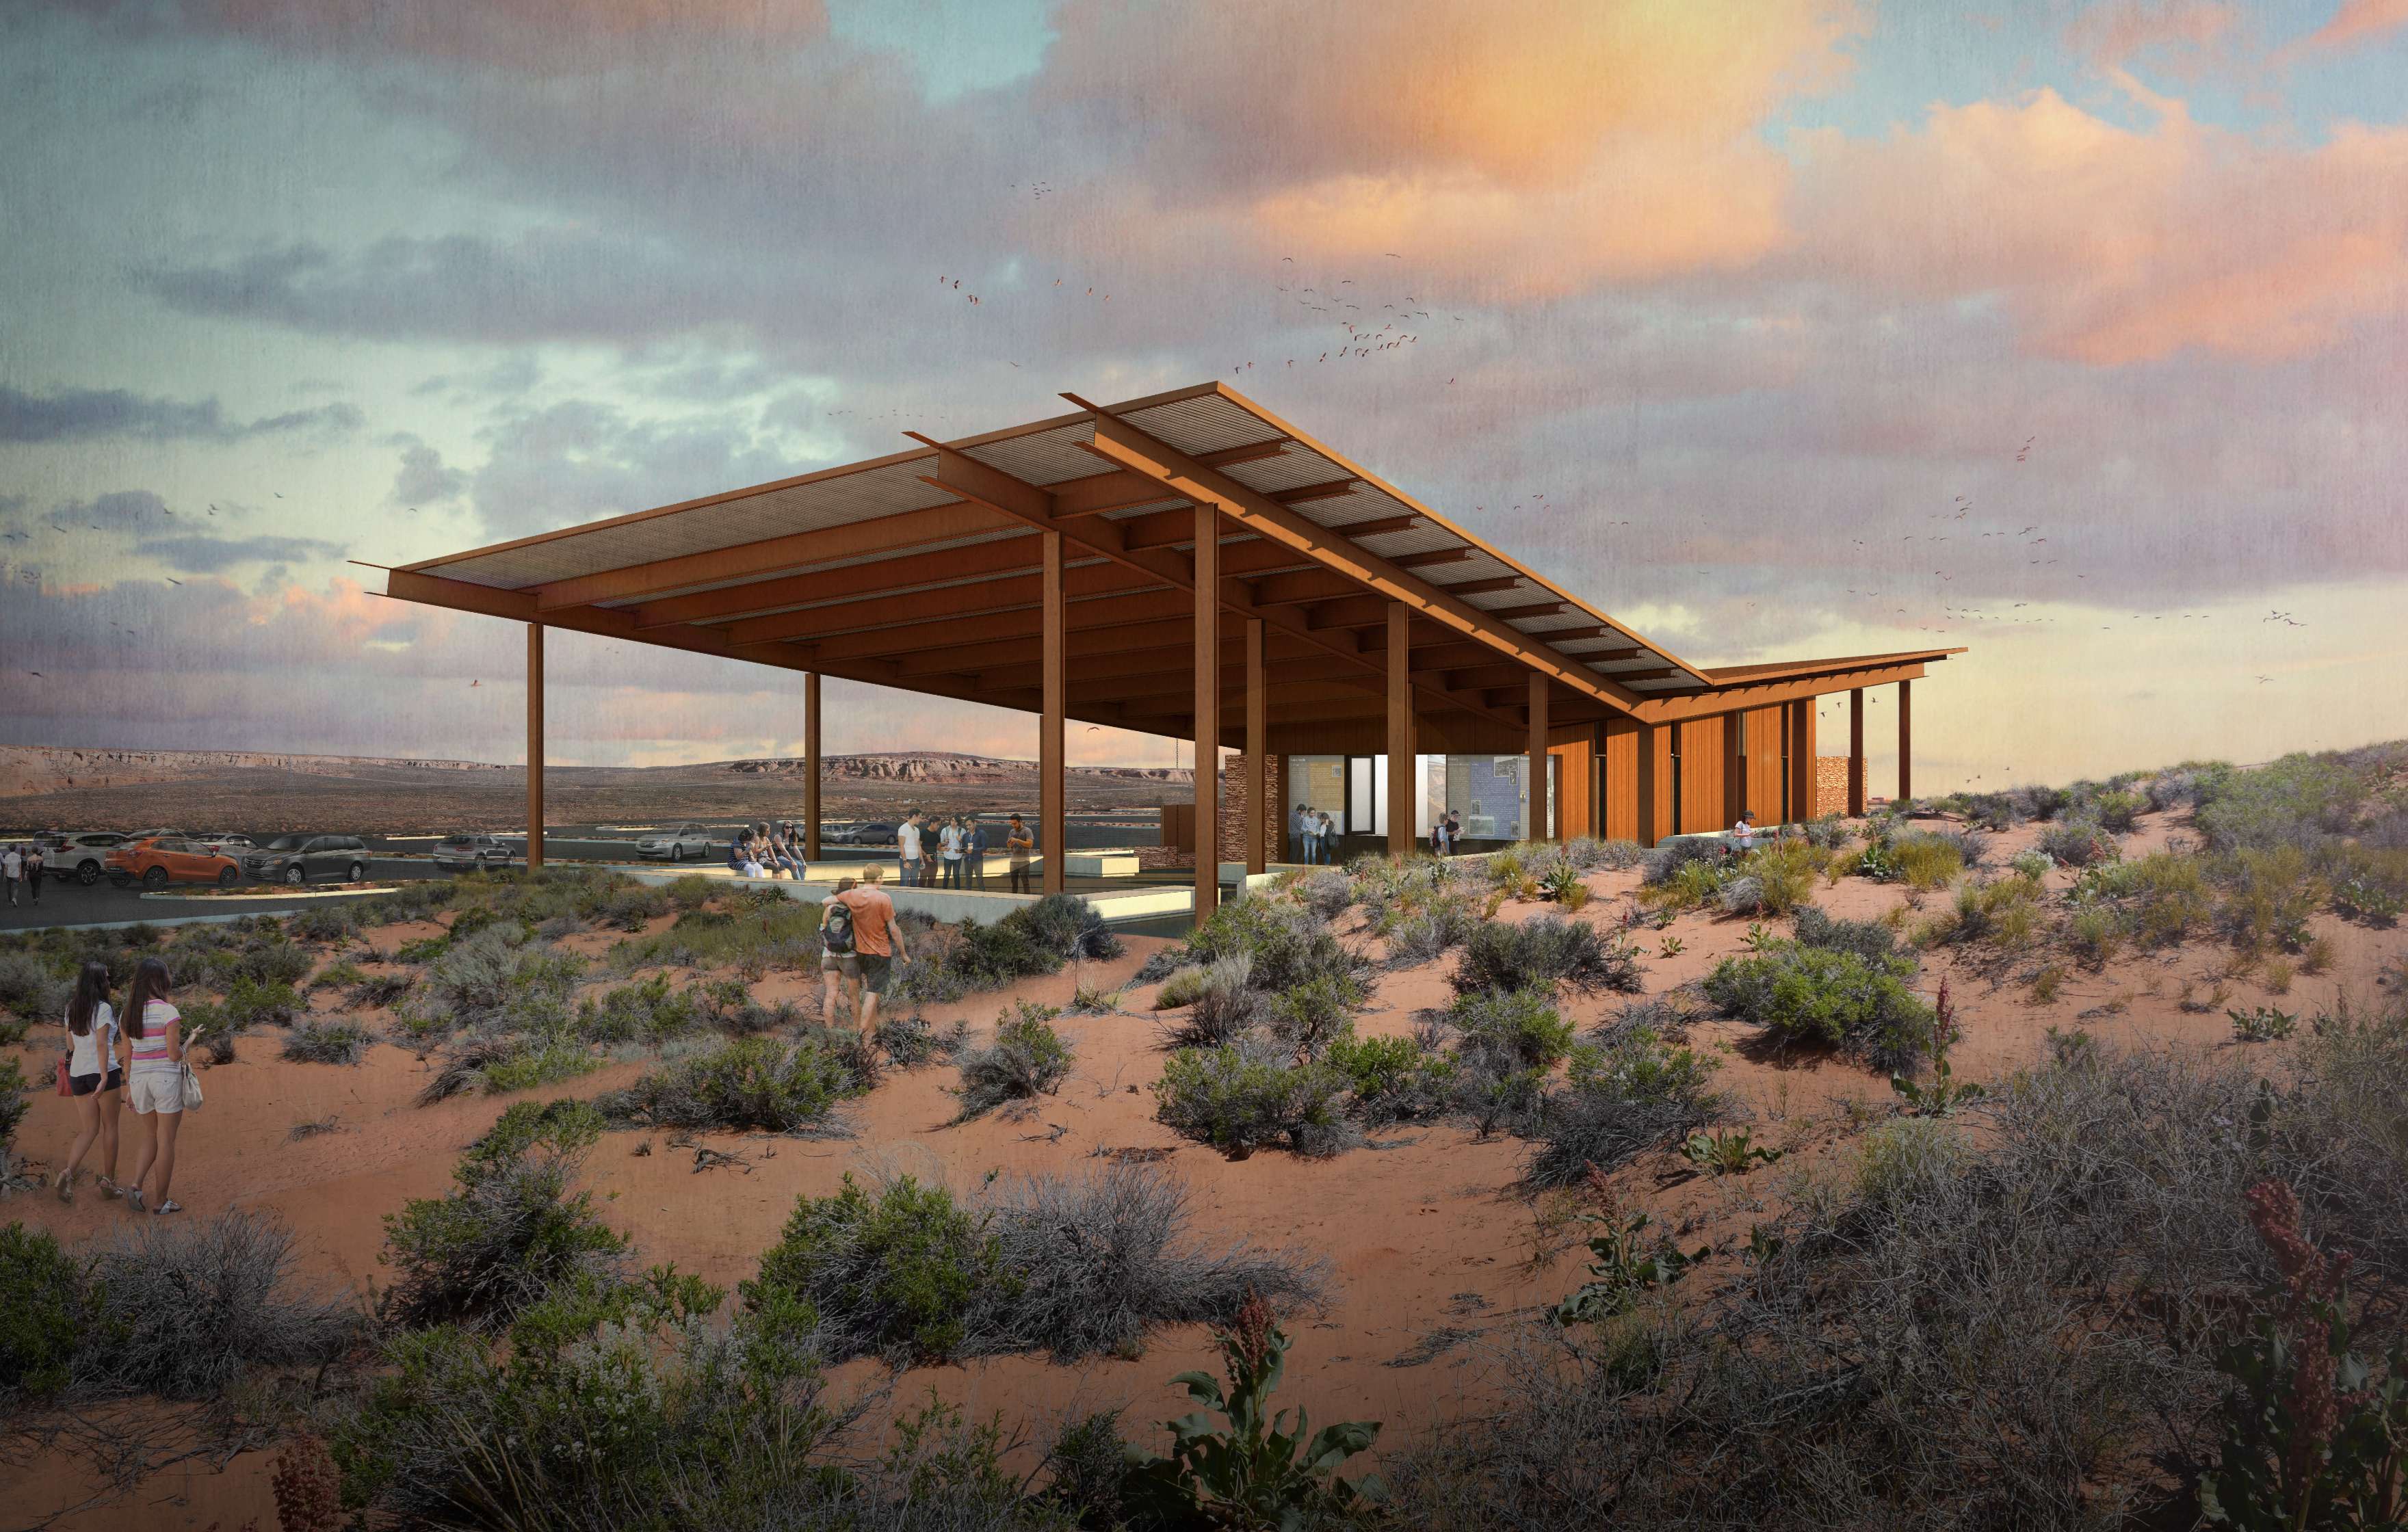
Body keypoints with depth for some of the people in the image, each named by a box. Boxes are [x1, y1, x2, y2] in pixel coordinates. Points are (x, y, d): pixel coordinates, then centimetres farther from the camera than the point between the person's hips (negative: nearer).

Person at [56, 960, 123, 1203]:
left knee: (89, 1130, 9)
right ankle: (108, 1181, 12)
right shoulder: (103, 1008, -11)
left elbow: (70, 1044, 16)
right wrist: (104, 1077, -19)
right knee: (109, 1127, 7)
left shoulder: (71, 1009, 9)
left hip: (77, 1074, 6)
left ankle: (68, 1173, -13)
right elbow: (102, 1044, -18)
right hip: (103, 1072, -6)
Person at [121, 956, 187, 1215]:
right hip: (167, 1080, -6)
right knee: (167, 1142, 4)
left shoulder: (129, 1013, 4)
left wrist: (129, 1088, 16)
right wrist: (182, 1049, 7)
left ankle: (137, 1186, 0)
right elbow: (174, 1054, -17)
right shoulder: (168, 1011, -15)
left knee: (151, 1139, 20)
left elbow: (128, 1055, 9)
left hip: (140, 1080, 6)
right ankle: (160, 1200, 9)